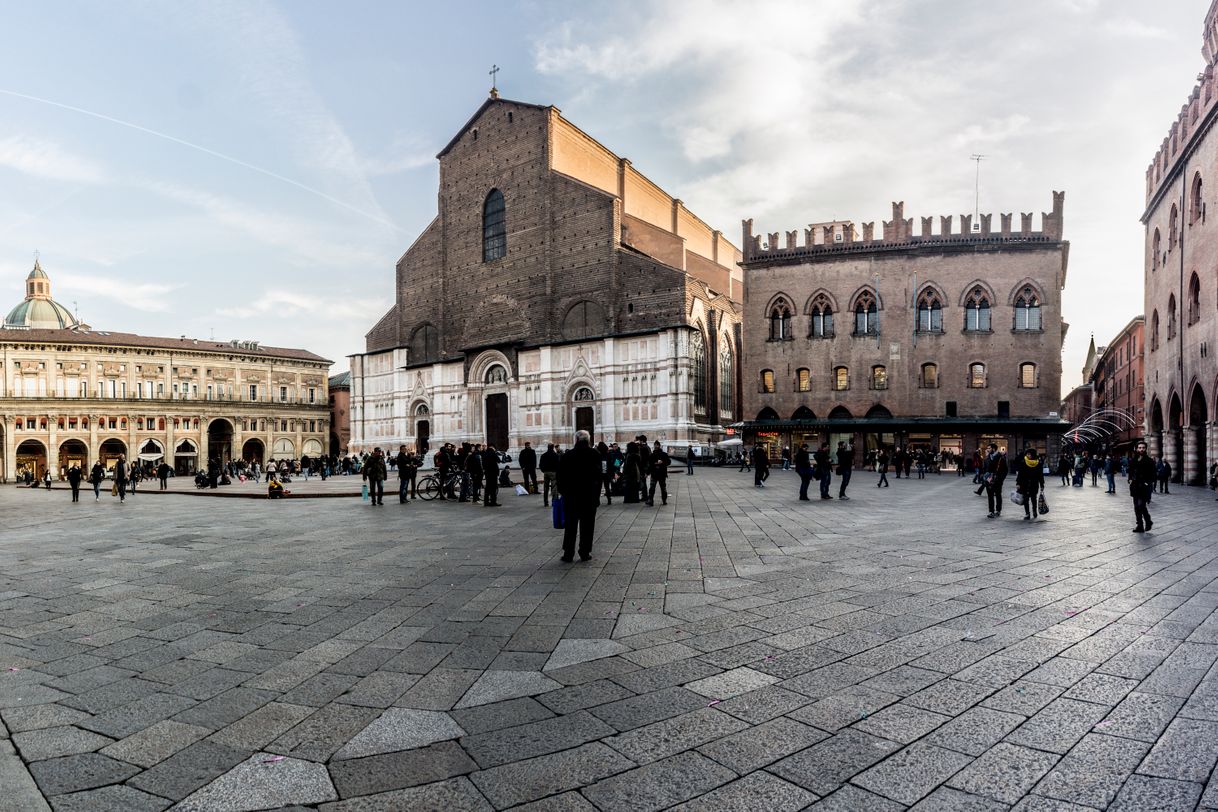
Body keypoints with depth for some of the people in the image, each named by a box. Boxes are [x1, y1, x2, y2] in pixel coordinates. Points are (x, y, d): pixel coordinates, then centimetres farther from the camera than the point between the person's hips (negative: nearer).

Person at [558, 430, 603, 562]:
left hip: (571, 496, 0)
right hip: (590, 495, 0)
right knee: (587, 525, 8)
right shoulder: (595, 455, -5)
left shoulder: (567, 455, -5)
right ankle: (585, 553, 10)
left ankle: (568, 554, 9)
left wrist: (562, 492, 8)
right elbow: (599, 476, -4)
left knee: (570, 525, 8)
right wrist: (597, 494, 2)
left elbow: (561, 477, -2)